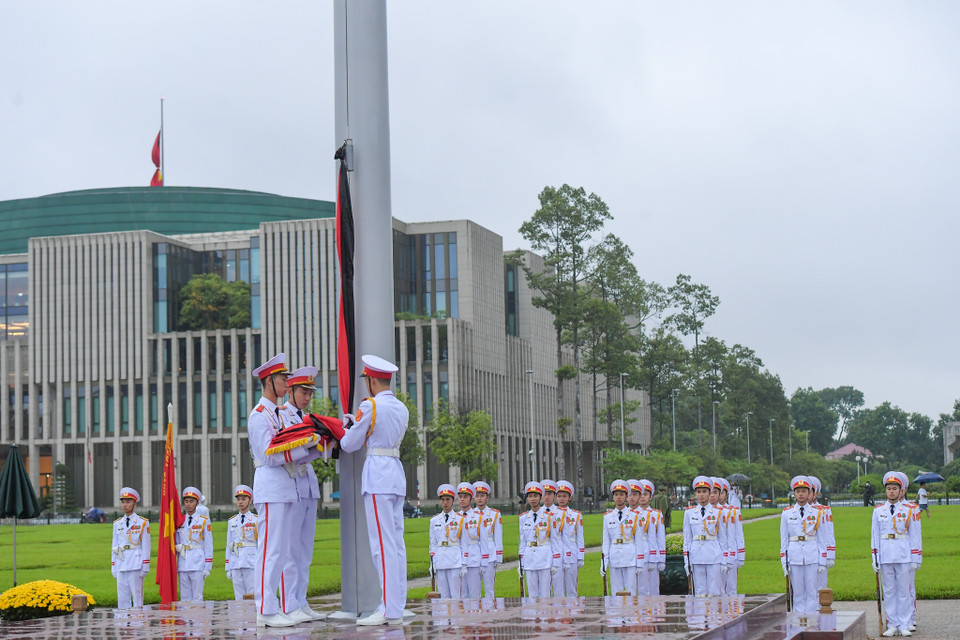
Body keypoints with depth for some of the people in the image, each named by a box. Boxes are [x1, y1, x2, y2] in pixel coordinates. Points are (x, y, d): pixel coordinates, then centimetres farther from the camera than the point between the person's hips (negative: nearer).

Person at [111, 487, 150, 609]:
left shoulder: (142, 523, 2)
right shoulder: (117, 524, 13)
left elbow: (146, 547, 0)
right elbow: (114, 546, 16)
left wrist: (145, 567, -6)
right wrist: (113, 567, 11)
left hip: (136, 567, -4)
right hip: (121, 566, 4)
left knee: (137, 597, -3)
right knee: (122, 599, 4)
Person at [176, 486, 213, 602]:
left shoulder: (204, 521, 3)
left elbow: (208, 545, 3)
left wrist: (207, 567, -2)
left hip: (198, 564, -3)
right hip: (182, 564, 3)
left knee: (197, 598, -4)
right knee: (185, 598, 5)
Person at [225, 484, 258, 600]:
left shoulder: (256, 520, 4)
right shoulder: (232, 522, 15)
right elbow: (229, 546, 16)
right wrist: (228, 568, 11)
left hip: (252, 564, -4)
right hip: (236, 564, 4)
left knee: (253, 595, -7)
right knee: (239, 597, 4)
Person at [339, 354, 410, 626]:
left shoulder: (370, 406, -9)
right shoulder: (402, 409, 13)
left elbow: (350, 445, -2)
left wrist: (342, 429, 20)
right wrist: (354, 422, 30)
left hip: (377, 475, -8)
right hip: (397, 474, 8)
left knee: (383, 544, -9)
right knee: (396, 543, 7)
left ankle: (388, 610, -11)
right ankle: (397, 609, 8)